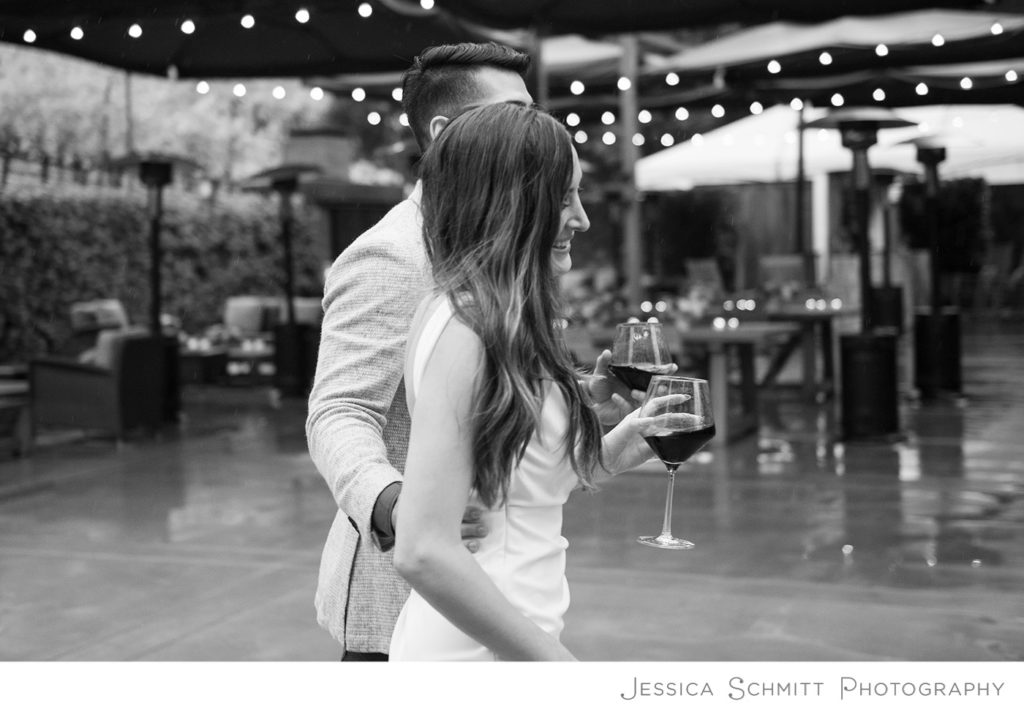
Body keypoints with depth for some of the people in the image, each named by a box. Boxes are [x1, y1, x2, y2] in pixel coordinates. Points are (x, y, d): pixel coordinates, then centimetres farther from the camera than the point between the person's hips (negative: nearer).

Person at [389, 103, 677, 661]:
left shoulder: (493, 320, 9)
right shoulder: (465, 328, -18)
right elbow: (424, 551, -23)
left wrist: (602, 457, 8)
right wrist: (553, 660, -18)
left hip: (503, 637, 9)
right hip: (477, 652, -9)